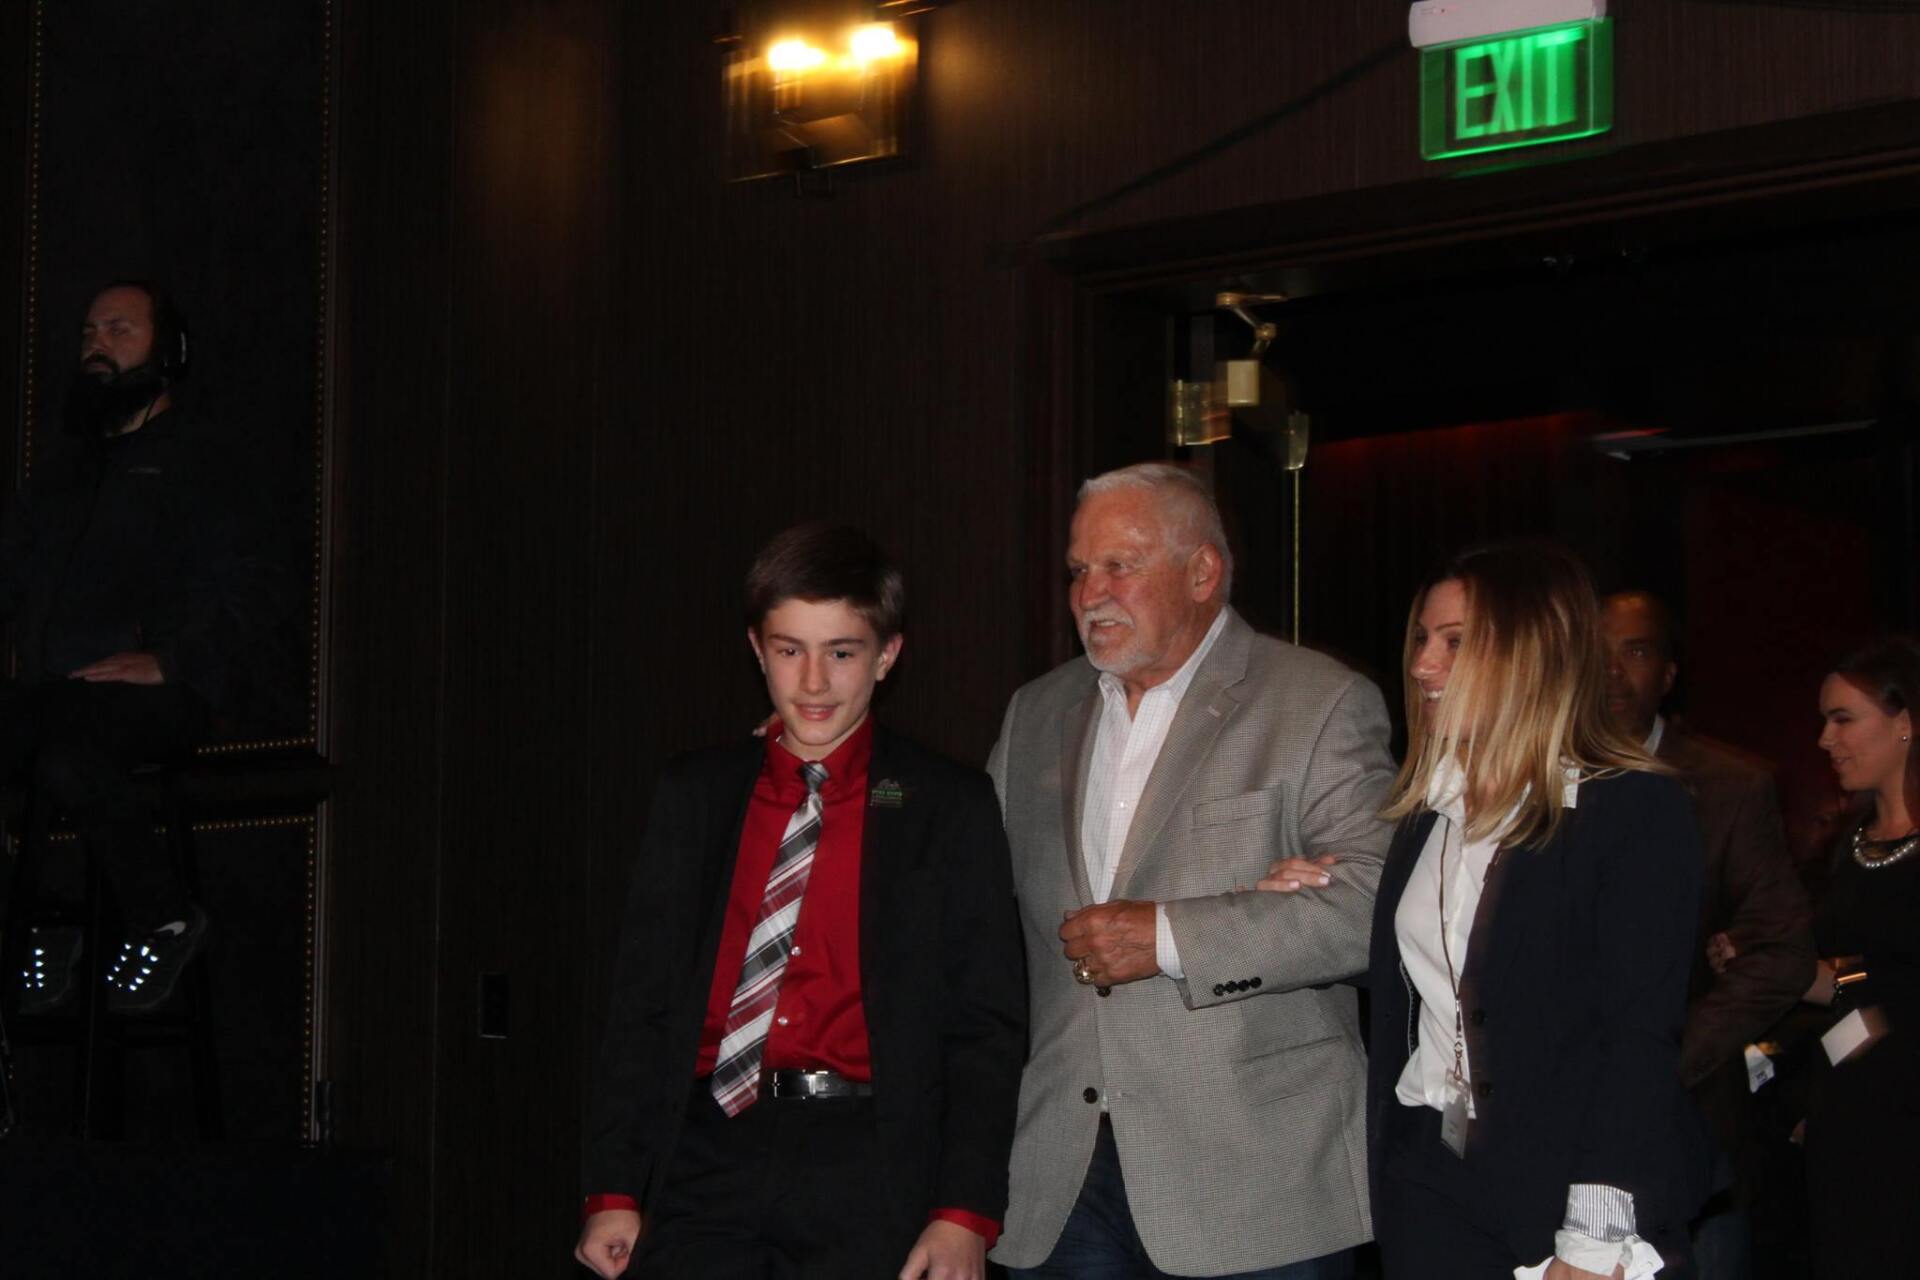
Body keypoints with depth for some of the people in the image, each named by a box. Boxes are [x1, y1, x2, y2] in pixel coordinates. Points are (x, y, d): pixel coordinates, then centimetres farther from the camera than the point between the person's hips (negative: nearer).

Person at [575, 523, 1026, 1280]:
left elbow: (986, 1025, 1)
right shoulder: (692, 797, 11)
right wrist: (614, 1190, 4)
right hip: (708, 1155, 2)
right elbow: (642, 999, 11)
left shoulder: (949, 809, 4)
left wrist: (965, 1215, -8)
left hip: (863, 1167, -2)